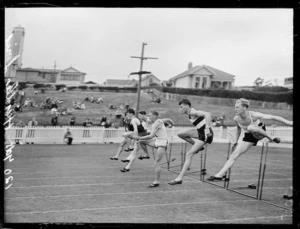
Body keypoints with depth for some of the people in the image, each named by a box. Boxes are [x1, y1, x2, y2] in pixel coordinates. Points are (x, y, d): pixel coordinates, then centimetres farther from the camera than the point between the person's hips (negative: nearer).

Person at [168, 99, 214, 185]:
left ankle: (179, 178, -11)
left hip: (205, 134, -9)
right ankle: (198, 146, 16)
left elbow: (208, 114, -30)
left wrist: (207, 128, -36)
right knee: (180, 134, 6)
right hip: (199, 132, 9)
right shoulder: (190, 113, 11)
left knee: (189, 154, -12)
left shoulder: (193, 112, -16)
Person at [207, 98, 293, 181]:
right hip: (249, 136, 4)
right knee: (235, 154, -8)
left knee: (250, 127, -38)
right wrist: (236, 141, 13)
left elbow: (272, 117, -29)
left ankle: (271, 138, -17)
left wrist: (288, 122, -30)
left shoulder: (253, 115, -31)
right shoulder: (236, 119, -16)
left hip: (260, 133, -4)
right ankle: (220, 175, -7)